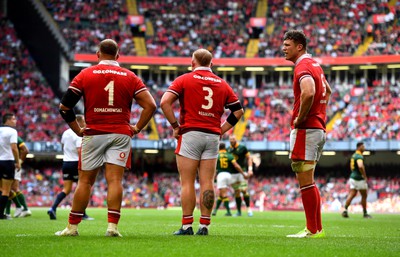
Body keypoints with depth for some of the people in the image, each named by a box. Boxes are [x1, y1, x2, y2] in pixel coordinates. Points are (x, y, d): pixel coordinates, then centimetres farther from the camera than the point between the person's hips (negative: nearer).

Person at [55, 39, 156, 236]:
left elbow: (65, 106, -1)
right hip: (121, 134, 0)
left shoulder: (85, 75, 3)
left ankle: (72, 226, 9)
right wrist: (137, 128, 5)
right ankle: (112, 226, -9)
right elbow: (150, 105, -1)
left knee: (85, 181, 6)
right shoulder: (129, 77, 6)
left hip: (93, 134, 0)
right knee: (114, 180, -2)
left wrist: (78, 130, 7)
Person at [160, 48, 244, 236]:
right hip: (213, 136, 3)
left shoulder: (184, 80, 0)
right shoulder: (222, 84, 12)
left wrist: (175, 126, -4)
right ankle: (204, 226, 2)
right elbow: (238, 110, 13)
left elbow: (165, 102, -11)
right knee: (207, 183, 4)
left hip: (190, 134, -3)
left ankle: (186, 226, -4)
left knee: (187, 183, -1)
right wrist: (222, 129, 14)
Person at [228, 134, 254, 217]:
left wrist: (250, 169, -10)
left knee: (244, 190, -13)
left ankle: (249, 209, -6)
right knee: (237, 192, 5)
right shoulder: (229, 149, 9)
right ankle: (239, 211, 8)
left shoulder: (242, 148, -3)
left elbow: (249, 158, 0)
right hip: (233, 173, 4)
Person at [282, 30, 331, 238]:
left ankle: (312, 230, -4)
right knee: (306, 181, 15)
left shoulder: (303, 67, -14)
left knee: (305, 181, -6)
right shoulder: (314, 64, 17)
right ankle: (317, 227, 17)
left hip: (305, 130, -10)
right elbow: (327, 91, 34)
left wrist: (299, 118, -21)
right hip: (319, 129, 10)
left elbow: (308, 93, -33)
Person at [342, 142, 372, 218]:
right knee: (364, 195, 5)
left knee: (351, 195, 3)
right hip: (359, 179, -8)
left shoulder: (354, 155, 15)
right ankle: (365, 213, 12)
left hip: (353, 177, 8)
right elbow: (360, 166, -32)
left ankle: (345, 210, -11)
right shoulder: (359, 156, -16)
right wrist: (365, 176, -23)